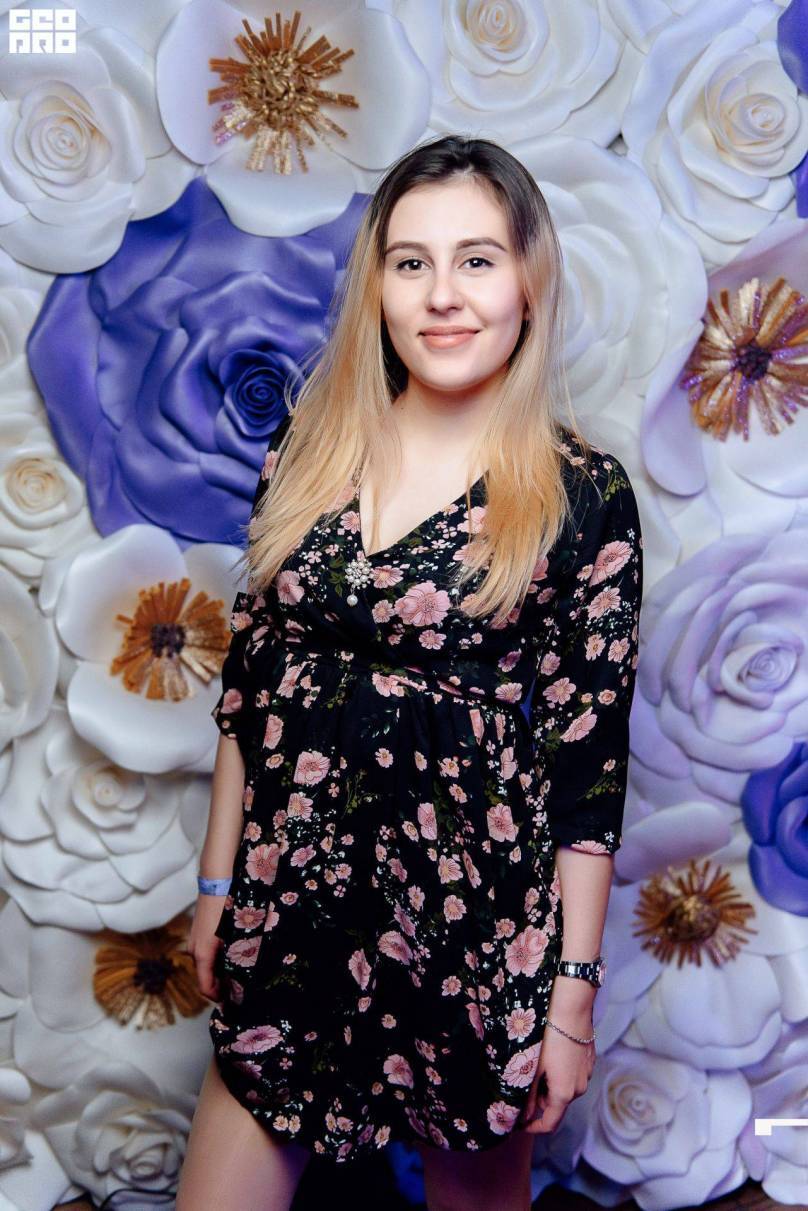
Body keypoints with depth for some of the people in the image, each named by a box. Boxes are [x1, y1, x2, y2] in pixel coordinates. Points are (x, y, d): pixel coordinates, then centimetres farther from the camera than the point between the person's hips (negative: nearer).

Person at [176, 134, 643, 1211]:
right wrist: (218, 882, 9)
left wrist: (573, 994, -5)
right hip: (292, 896, 3)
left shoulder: (585, 495, -11)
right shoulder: (309, 449, 0)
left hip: (475, 917, -3)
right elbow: (250, 679, 6)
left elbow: (591, 760, -8)